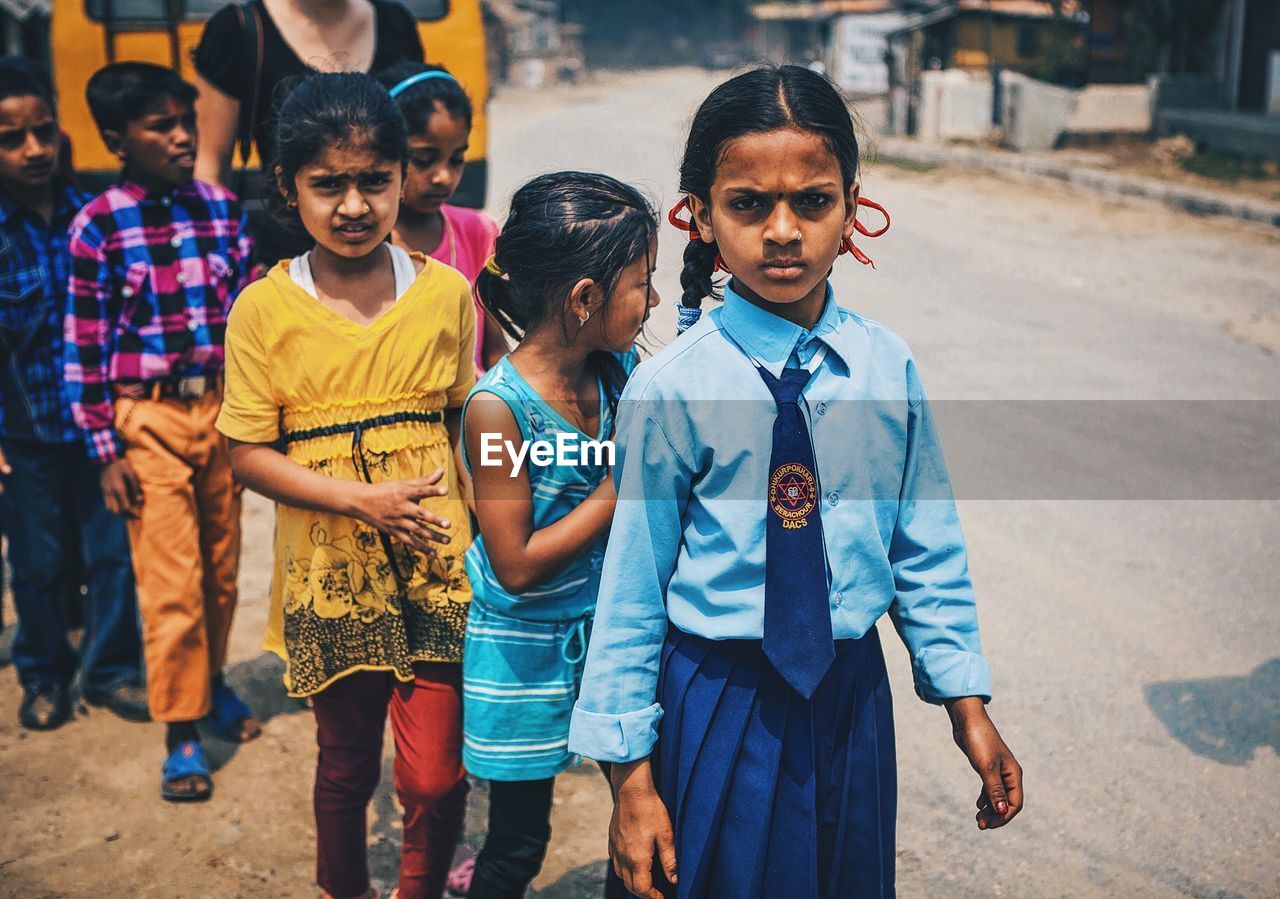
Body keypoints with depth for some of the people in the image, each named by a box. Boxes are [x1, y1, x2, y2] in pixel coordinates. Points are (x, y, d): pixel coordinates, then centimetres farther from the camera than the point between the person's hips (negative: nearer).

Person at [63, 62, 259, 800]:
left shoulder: (222, 210, 2)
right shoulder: (98, 227, -9)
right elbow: (85, 350, -6)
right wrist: (106, 453, -7)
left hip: (222, 408, 4)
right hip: (150, 418, -4)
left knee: (223, 567, 14)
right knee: (171, 585, -1)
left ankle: (213, 680, 37)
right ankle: (183, 732, 12)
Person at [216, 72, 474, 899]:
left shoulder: (446, 293, 0)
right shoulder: (265, 310, -5)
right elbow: (248, 453, -4)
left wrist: (480, 531, 4)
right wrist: (359, 499, -16)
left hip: (436, 564, 0)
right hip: (330, 573, 0)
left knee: (435, 777, -1)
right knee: (346, 763, 17)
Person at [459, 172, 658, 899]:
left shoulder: (619, 371, -7)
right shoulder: (499, 407, -24)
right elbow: (517, 566, -21)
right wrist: (622, 483, -22)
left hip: (614, 628, 5)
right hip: (529, 652, -5)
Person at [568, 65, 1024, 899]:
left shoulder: (887, 367, -5)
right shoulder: (670, 388, -15)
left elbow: (927, 550, 4)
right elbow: (633, 587, -10)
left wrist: (968, 706, 7)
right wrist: (632, 775, -6)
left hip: (852, 691, 4)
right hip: (720, 702, -3)